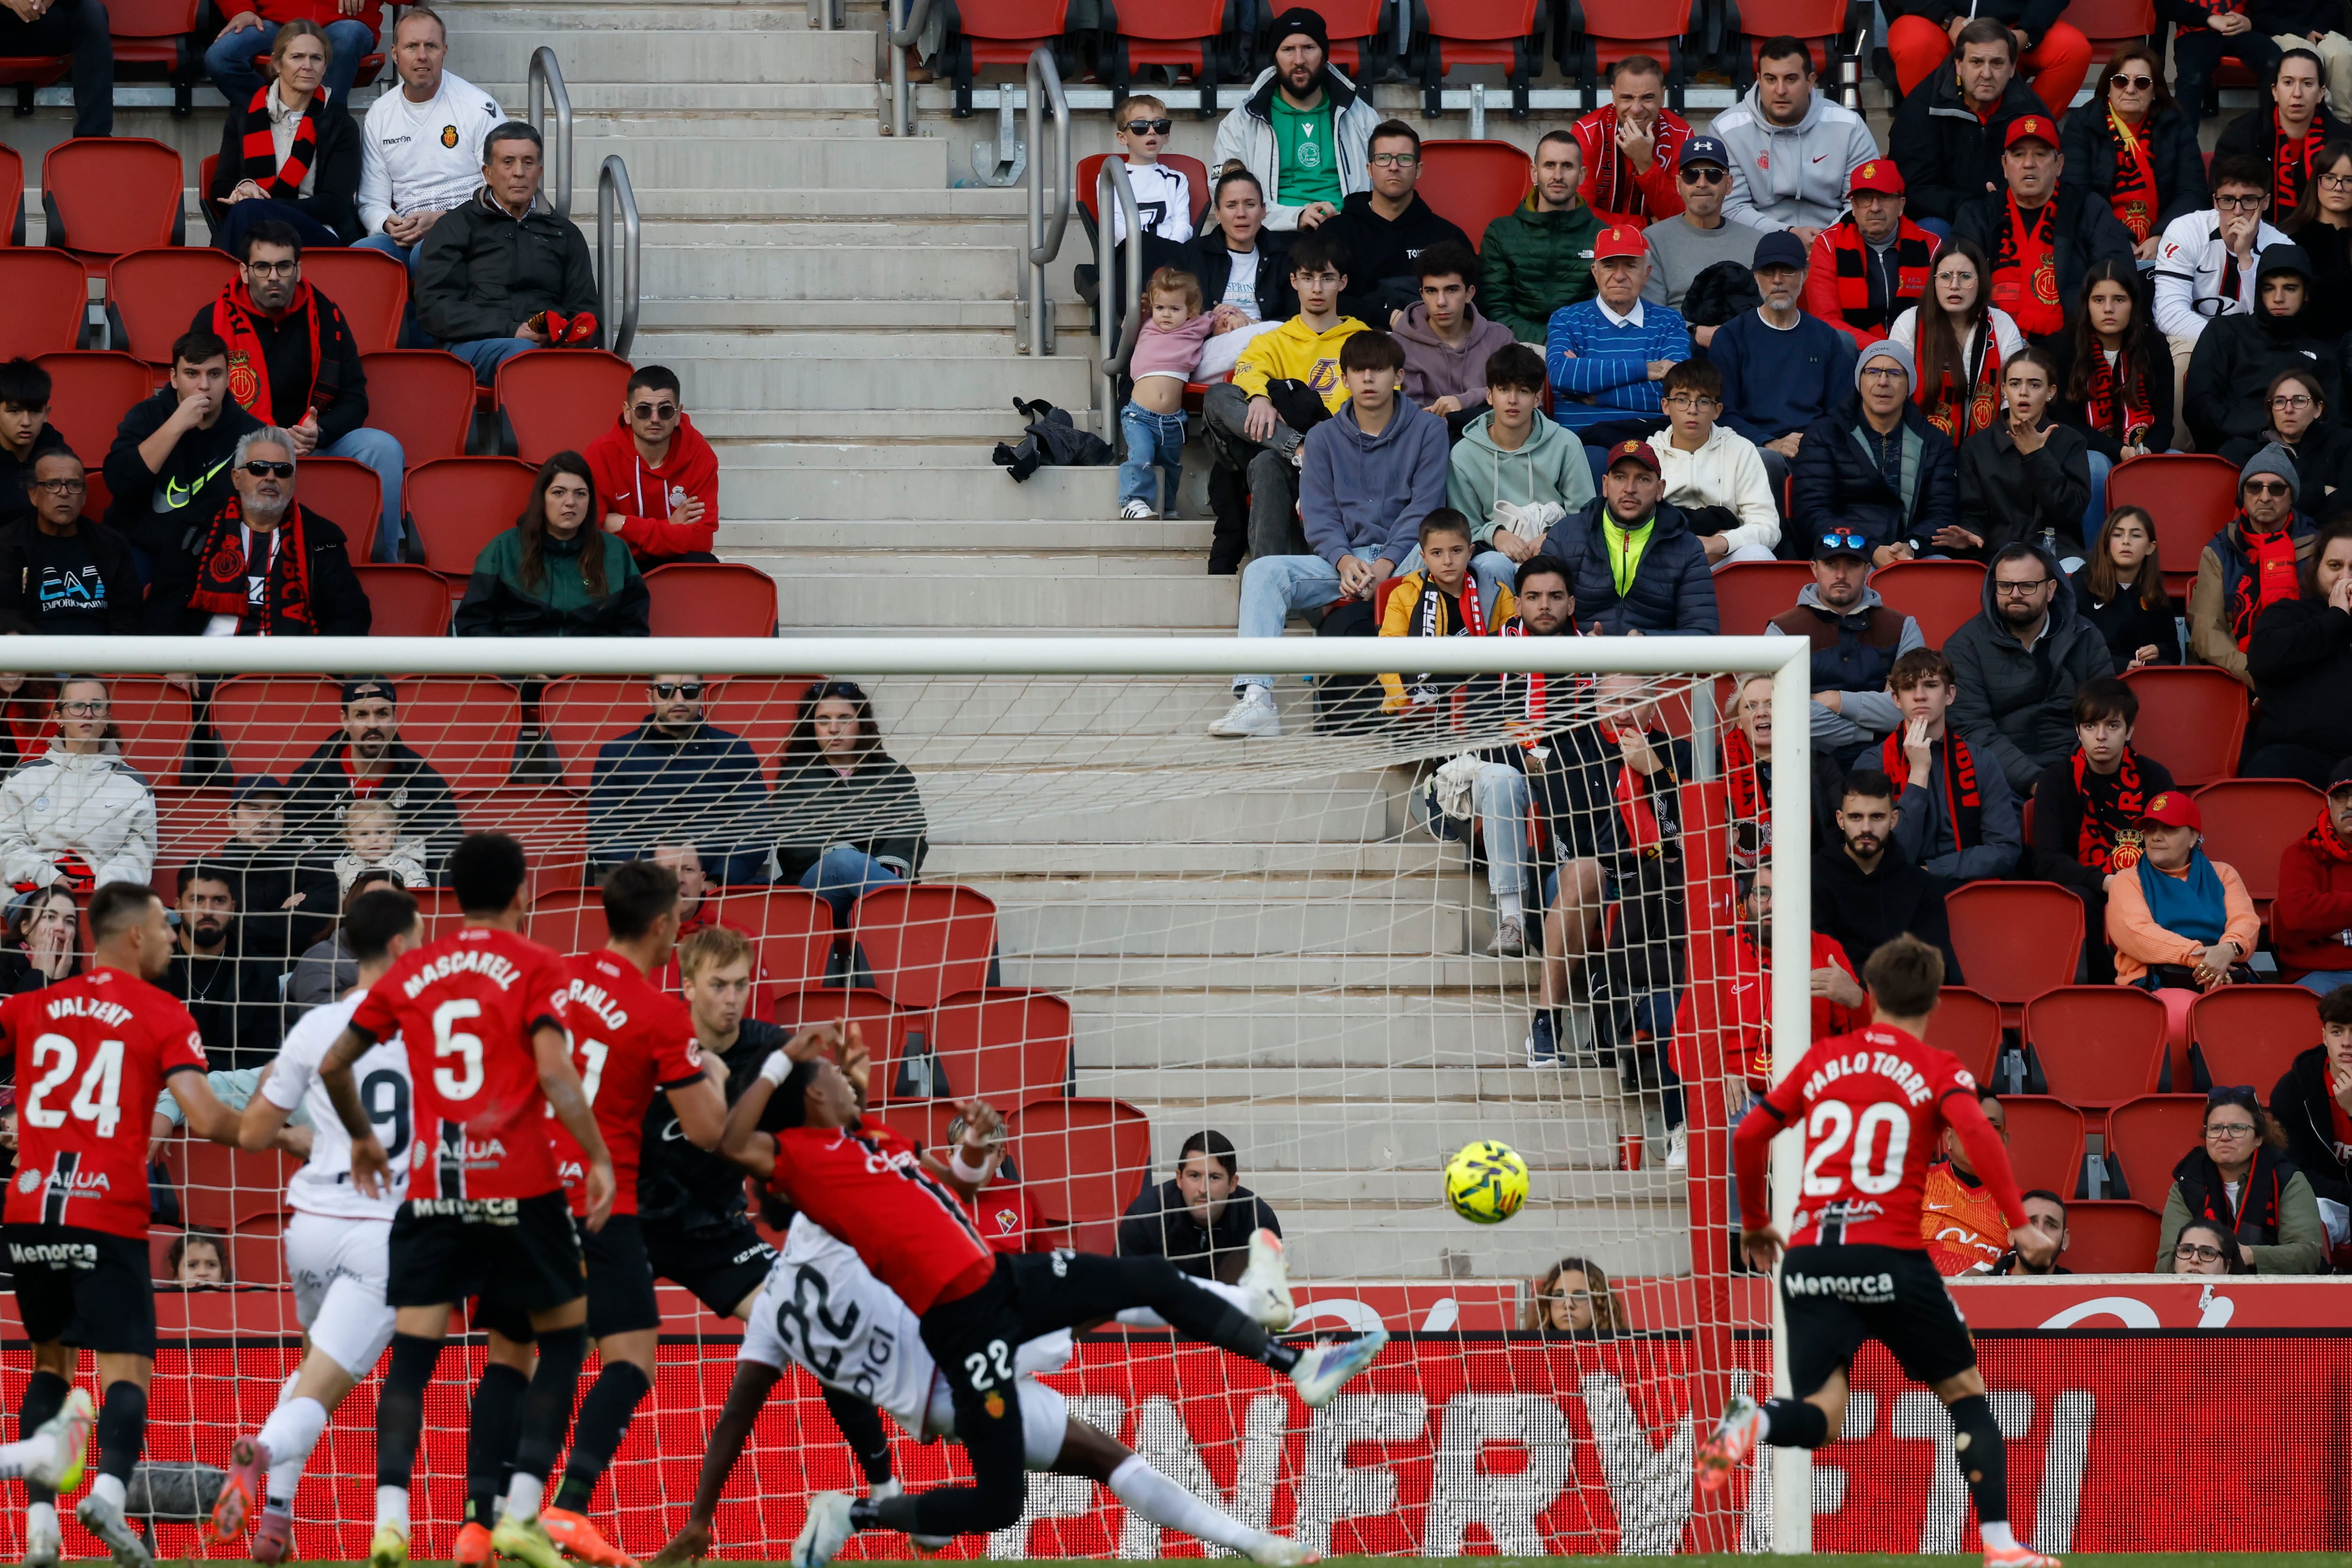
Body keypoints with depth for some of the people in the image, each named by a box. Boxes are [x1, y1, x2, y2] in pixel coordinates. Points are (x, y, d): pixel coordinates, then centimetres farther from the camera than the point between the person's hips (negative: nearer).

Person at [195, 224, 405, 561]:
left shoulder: (325, 316, 3)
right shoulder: (214, 321, -3)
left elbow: (354, 399, 5)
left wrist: (318, 434, -18)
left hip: (316, 442, 3)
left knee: (384, 448, -21)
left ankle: (383, 564, -10)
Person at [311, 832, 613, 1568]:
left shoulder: (412, 970, 11)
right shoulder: (536, 968, -1)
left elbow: (333, 1065, 14)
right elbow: (555, 1073, -14)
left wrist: (362, 1137, 30)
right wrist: (598, 1159, -9)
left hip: (432, 1190, 3)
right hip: (518, 1187, -3)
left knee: (412, 1355, 2)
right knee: (564, 1335, 12)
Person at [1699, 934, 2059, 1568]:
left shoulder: (1824, 1058, 15)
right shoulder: (1938, 1070, 5)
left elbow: (1749, 1136, 17)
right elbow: (1976, 1133, -14)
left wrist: (1754, 1224, 31)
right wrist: (2019, 1225, -14)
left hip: (1810, 1254, 3)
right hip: (1891, 1254, -3)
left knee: (1819, 1418, 2)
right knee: (1965, 1394, 13)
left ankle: (1754, 1422, -32)